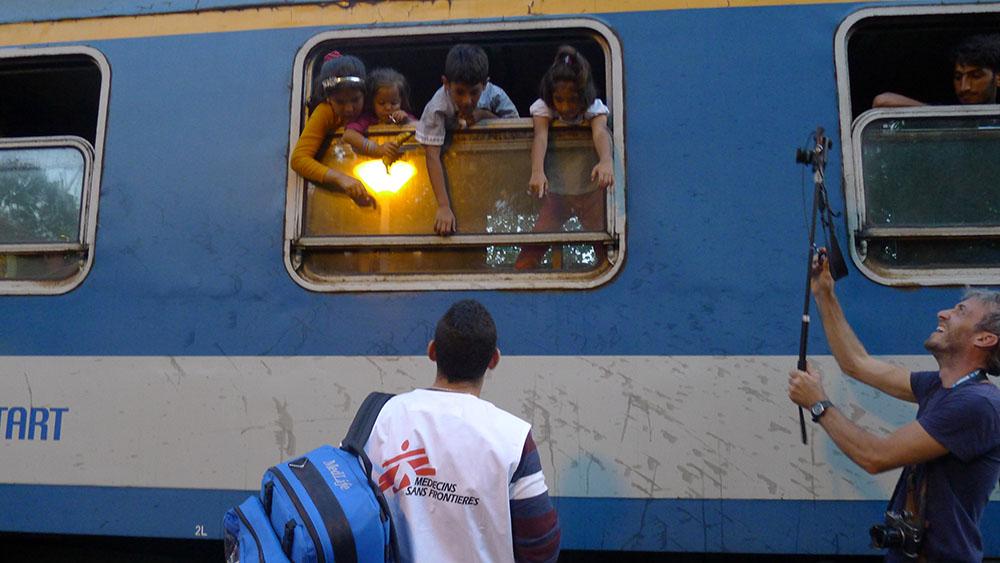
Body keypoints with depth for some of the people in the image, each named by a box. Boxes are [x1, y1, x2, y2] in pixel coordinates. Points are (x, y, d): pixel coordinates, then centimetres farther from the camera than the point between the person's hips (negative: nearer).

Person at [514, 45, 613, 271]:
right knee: (535, 243, -10)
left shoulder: (594, 108, -17)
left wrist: (605, 162, -60)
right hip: (556, 191, 0)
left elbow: (600, 132, -37)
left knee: (606, 244, -6)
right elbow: (540, 135, -34)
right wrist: (537, 171, -55)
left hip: (591, 191, 0)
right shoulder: (543, 107, -16)